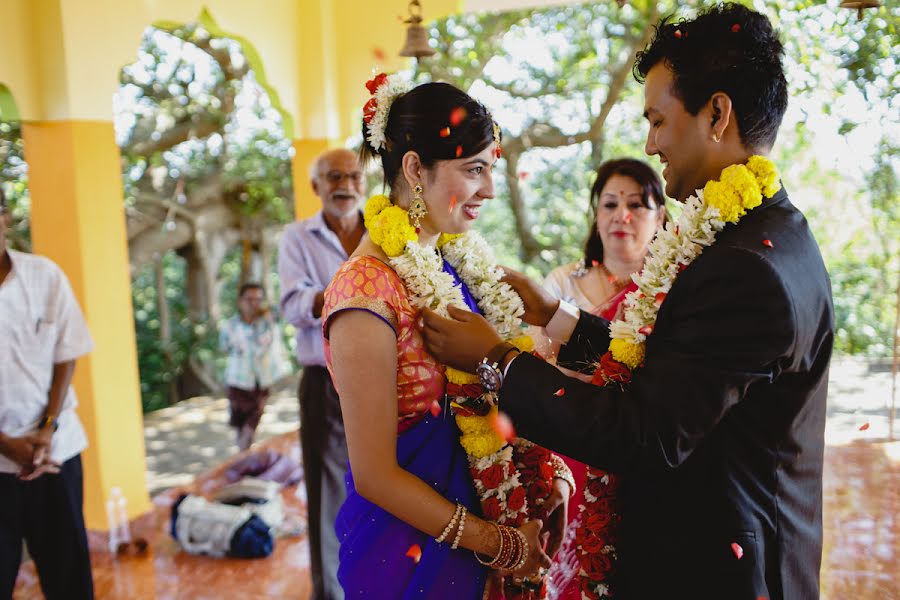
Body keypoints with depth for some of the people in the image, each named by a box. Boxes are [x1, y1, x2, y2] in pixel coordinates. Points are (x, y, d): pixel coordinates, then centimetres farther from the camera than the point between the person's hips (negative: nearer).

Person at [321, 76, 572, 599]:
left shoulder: (459, 262, -1)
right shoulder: (369, 292, -23)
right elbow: (374, 476, -19)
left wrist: (549, 475, -7)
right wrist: (500, 544, -13)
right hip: (410, 553, -7)